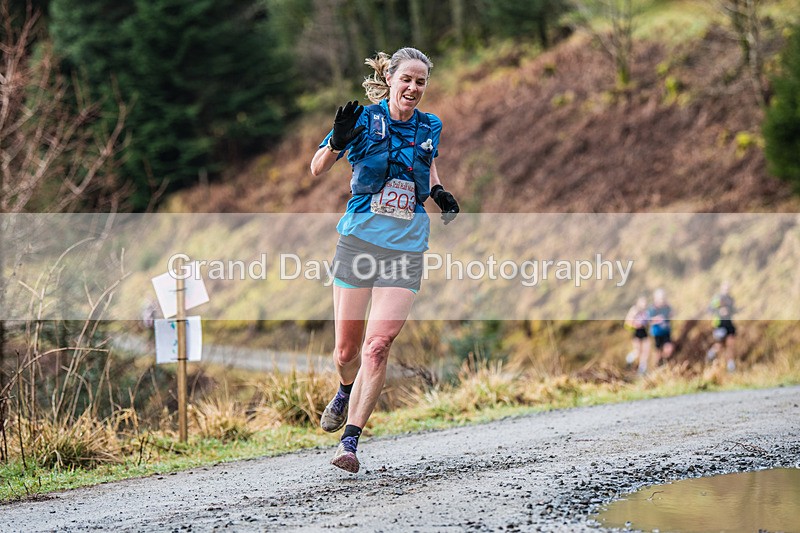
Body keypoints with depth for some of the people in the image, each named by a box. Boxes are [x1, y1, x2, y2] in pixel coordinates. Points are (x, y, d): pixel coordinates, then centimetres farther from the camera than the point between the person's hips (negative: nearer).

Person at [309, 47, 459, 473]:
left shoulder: (429, 127, 7)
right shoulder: (365, 119, -3)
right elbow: (317, 169, 0)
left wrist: (438, 191, 10)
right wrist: (337, 141, -20)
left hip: (405, 249, 1)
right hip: (358, 240, -1)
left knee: (377, 346, -14)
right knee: (346, 350, 5)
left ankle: (350, 440, -9)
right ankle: (346, 391, 42)